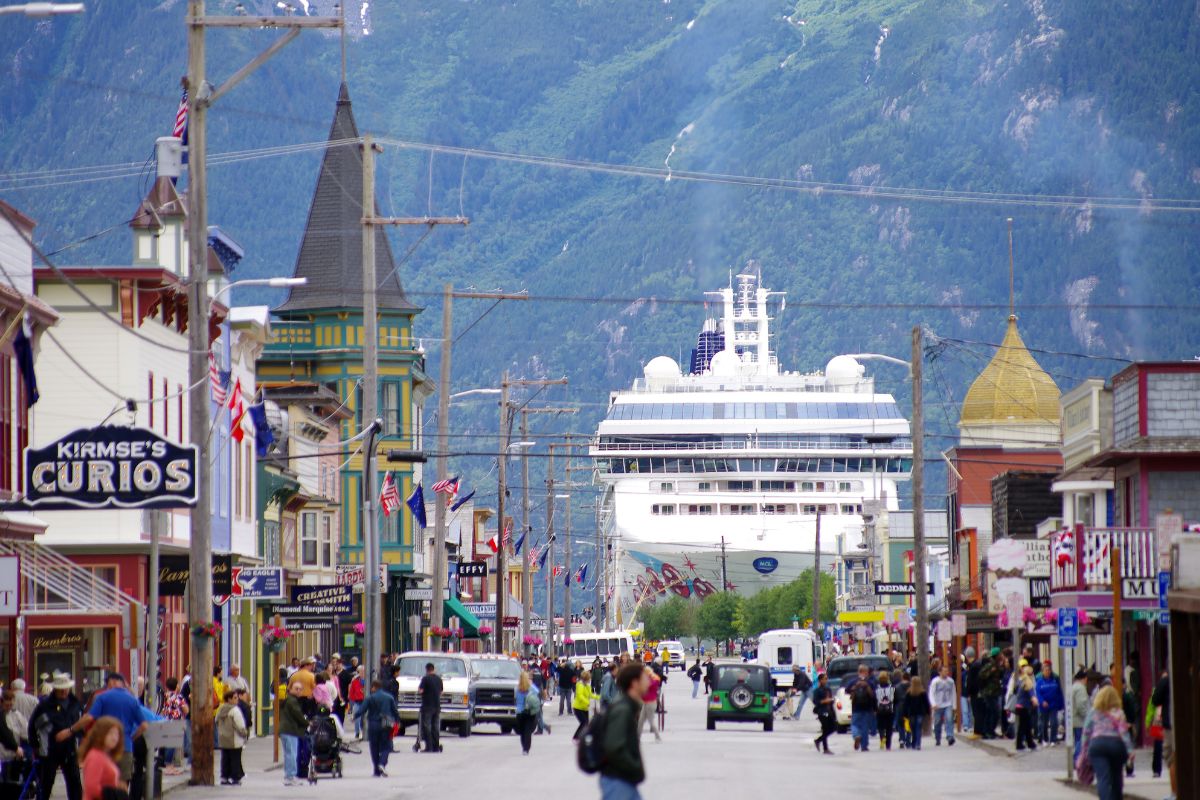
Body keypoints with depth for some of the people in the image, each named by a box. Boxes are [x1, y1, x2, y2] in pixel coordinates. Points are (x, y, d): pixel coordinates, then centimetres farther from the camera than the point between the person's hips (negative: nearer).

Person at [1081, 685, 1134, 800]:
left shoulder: (1093, 712, 9)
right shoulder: (1119, 713, 6)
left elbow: (1086, 732, 9)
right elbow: (1123, 731, -5)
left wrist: (1085, 750, 15)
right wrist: (1130, 749, -8)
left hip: (1097, 744, -1)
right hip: (1116, 743, 1)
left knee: (1103, 778, -11)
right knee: (1116, 777, 18)